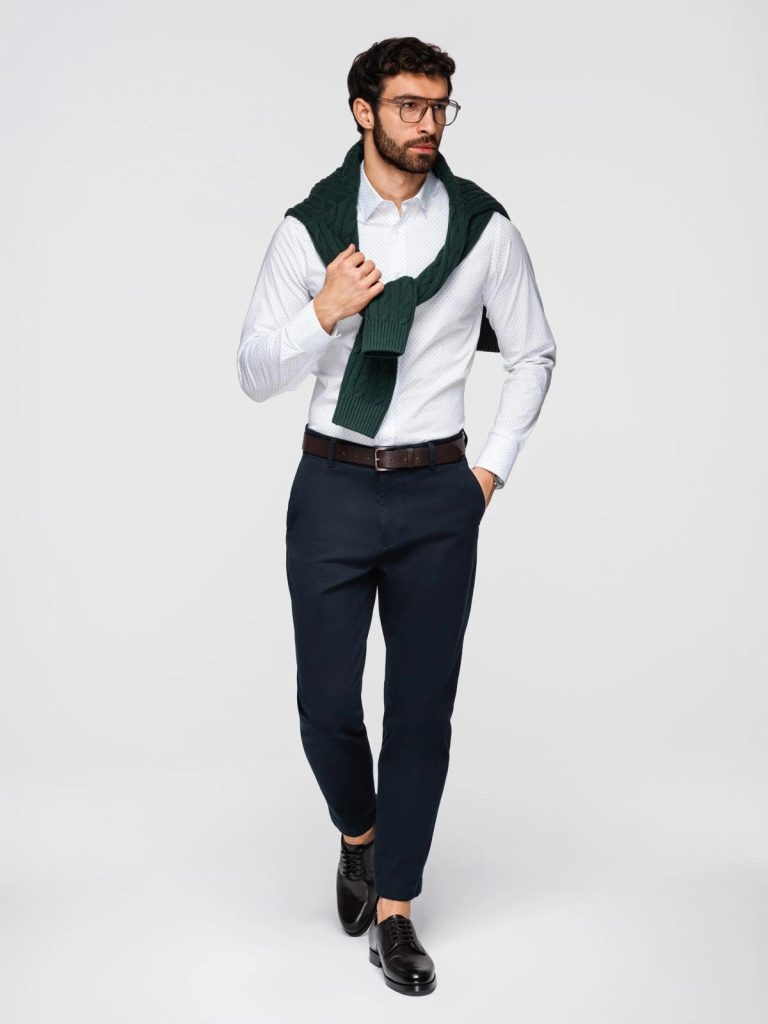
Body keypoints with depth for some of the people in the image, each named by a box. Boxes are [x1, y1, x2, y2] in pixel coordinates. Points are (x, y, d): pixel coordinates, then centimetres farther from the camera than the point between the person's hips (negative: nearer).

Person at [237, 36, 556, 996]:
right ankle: (358, 836, 35)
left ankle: (394, 912, 22)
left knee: (422, 708, 5)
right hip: (332, 489, 0)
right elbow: (253, 374, 0)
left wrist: (494, 466, 5)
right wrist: (324, 312, -16)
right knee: (326, 705, 2)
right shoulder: (307, 229, -1)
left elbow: (532, 353, 12)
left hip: (439, 494, 1)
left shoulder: (483, 226, 1)